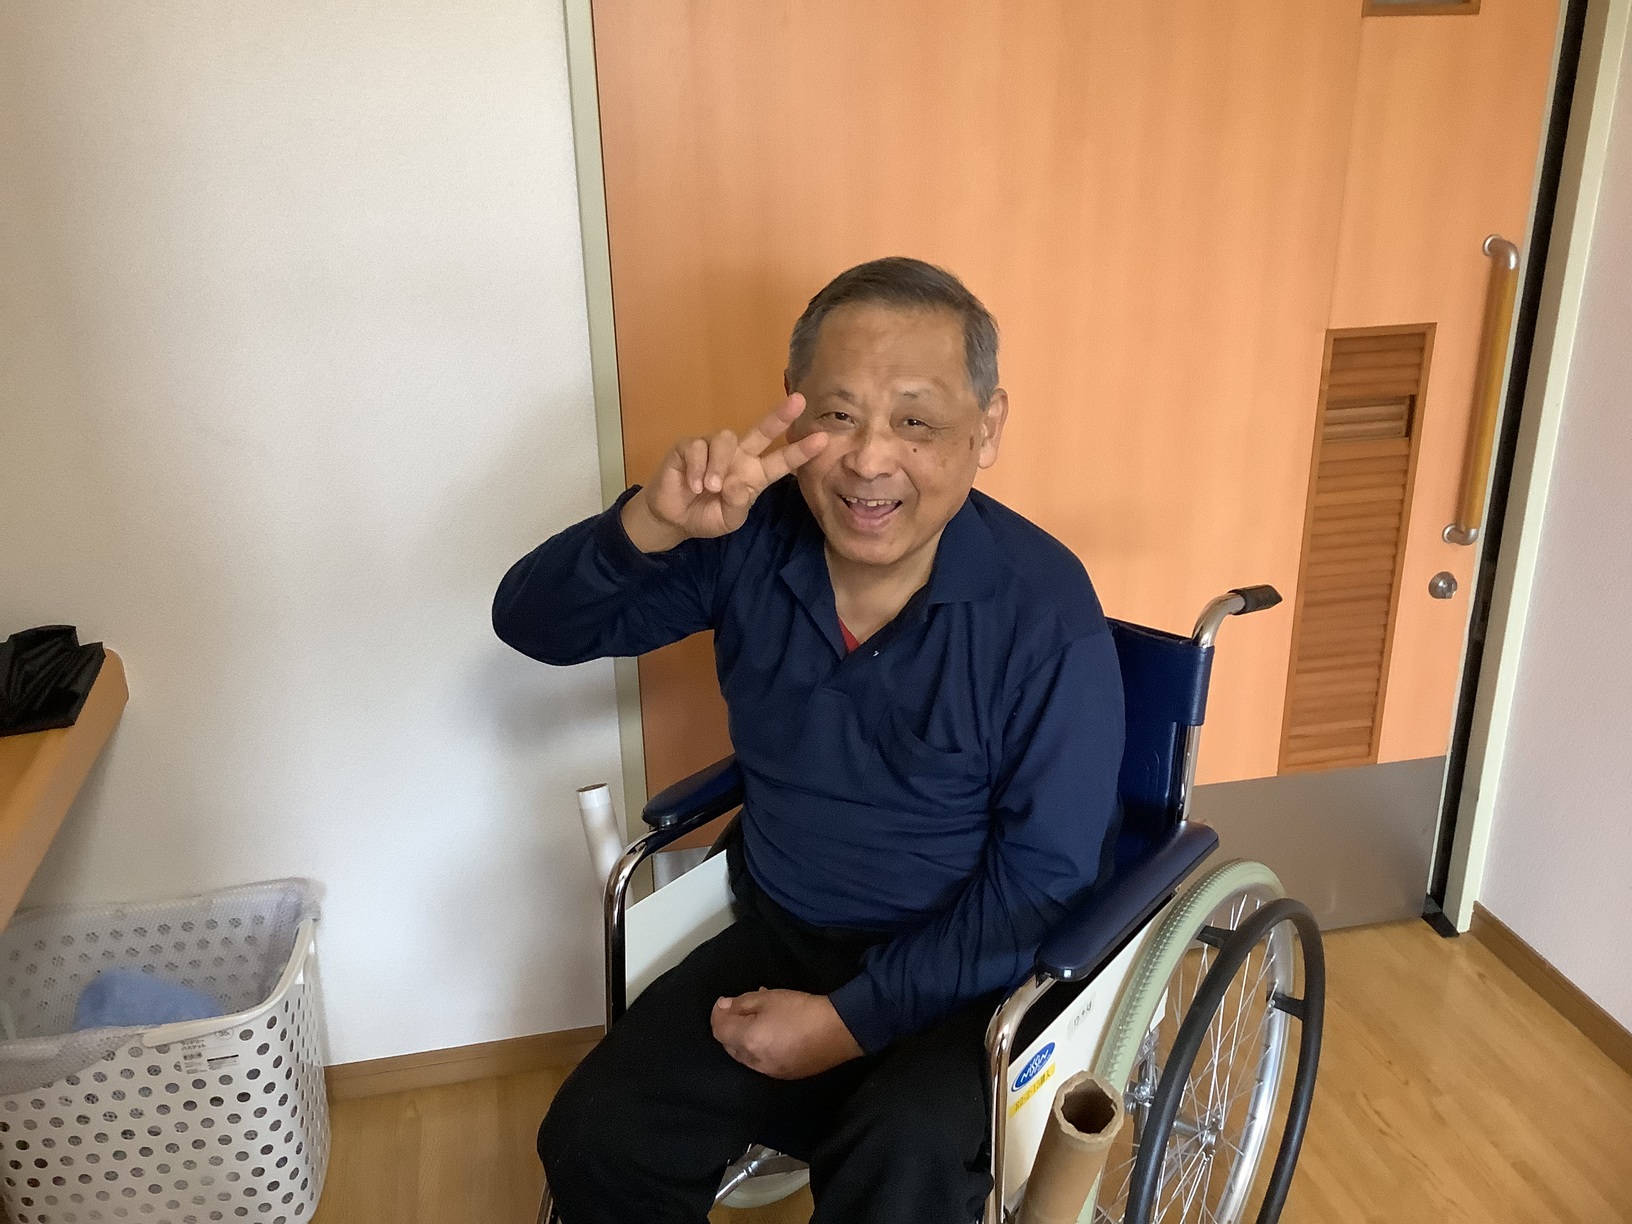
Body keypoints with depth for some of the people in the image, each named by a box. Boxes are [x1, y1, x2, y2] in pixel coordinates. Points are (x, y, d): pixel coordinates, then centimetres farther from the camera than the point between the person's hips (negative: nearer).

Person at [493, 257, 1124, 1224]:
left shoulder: (1045, 611, -20)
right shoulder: (750, 537, -9)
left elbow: (1043, 882, -15)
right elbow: (535, 626, -7)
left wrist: (850, 1021, -17)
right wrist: (648, 527, -28)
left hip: (964, 973, -3)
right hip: (777, 938, 4)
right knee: (592, 1145, -8)